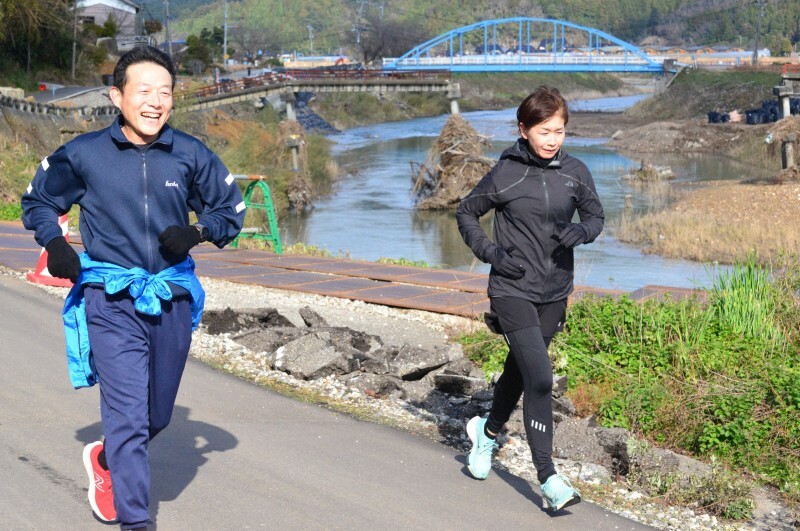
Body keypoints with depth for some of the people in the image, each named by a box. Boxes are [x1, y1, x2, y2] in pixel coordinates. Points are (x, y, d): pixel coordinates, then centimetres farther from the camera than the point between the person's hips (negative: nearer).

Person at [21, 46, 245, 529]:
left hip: (172, 301, 3)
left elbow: (231, 209, 12)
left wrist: (195, 233, -8)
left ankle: (106, 459, 47)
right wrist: (54, 244, -6)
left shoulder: (190, 155, 0)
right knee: (128, 415, -11)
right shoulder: (84, 155, -3)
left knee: (157, 415, 17)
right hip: (111, 302, -3)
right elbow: (38, 201, 13)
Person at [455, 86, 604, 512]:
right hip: (512, 290, -4)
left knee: (519, 369, 21)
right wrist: (491, 253, -10)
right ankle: (549, 480, -9)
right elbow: (466, 213, 4)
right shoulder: (504, 174, -10)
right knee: (540, 378, -14)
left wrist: (581, 231, -11)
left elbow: (595, 216, 12)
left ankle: (488, 432, 49)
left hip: (554, 292, 5)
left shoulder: (576, 172, -1)